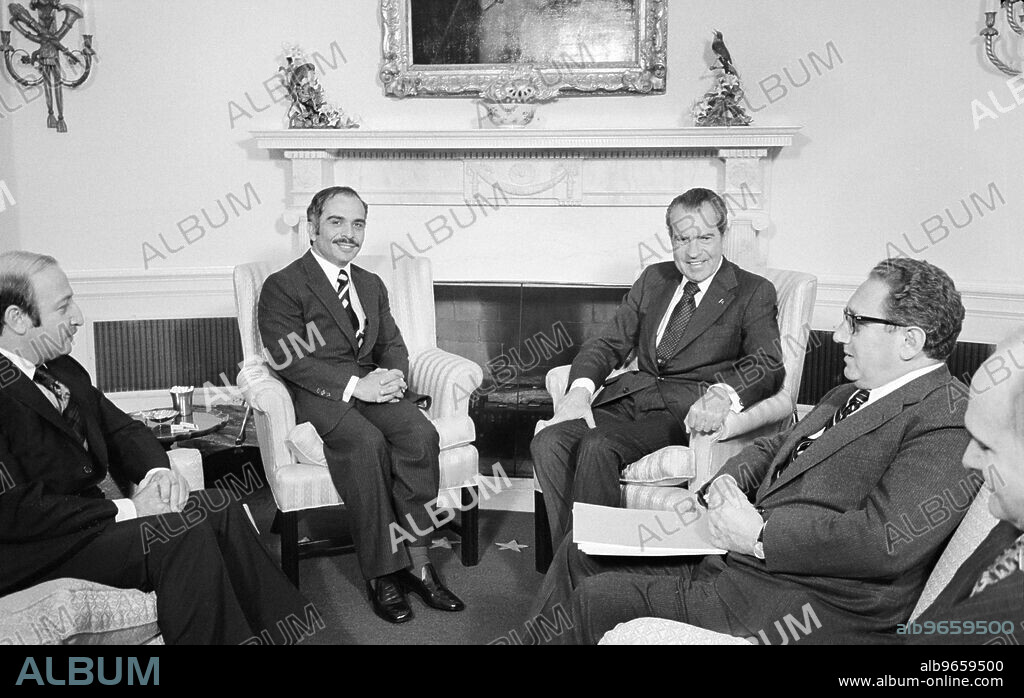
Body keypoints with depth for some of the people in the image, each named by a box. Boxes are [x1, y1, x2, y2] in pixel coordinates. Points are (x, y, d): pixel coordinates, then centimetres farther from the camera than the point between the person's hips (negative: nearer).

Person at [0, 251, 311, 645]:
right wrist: (125, 510, -21)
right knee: (183, 532, -24)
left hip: (87, 506, 8)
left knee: (218, 510, -7)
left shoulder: (62, 370, 9)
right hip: (32, 552, -8)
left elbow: (120, 428, 15)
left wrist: (157, 471, -7)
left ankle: (277, 631, -5)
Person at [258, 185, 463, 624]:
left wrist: (393, 375, -7)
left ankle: (416, 561, -19)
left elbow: (392, 344, 19)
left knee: (421, 435, -25)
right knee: (368, 442, -34)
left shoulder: (372, 285, 23)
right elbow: (289, 360, -11)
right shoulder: (283, 286, 1)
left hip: (372, 385, 5)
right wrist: (354, 385, -21)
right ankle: (380, 574, -23)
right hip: (318, 395, -5)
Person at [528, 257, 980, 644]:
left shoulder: (946, 423, -16)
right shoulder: (853, 394, 15)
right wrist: (726, 483, 0)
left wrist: (760, 534, -19)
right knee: (581, 552, 9)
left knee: (600, 602, -12)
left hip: (818, 606, -9)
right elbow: (771, 448, 23)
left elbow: (883, 542, -27)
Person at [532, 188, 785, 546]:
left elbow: (769, 364, -10)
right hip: (629, 396, 5)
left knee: (598, 446, -31)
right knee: (548, 442, -21)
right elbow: (610, 343, 15)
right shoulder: (654, 278, 20)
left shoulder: (753, 292, 4)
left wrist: (723, 393, -34)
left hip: (685, 409, -5)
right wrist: (580, 389, -7)